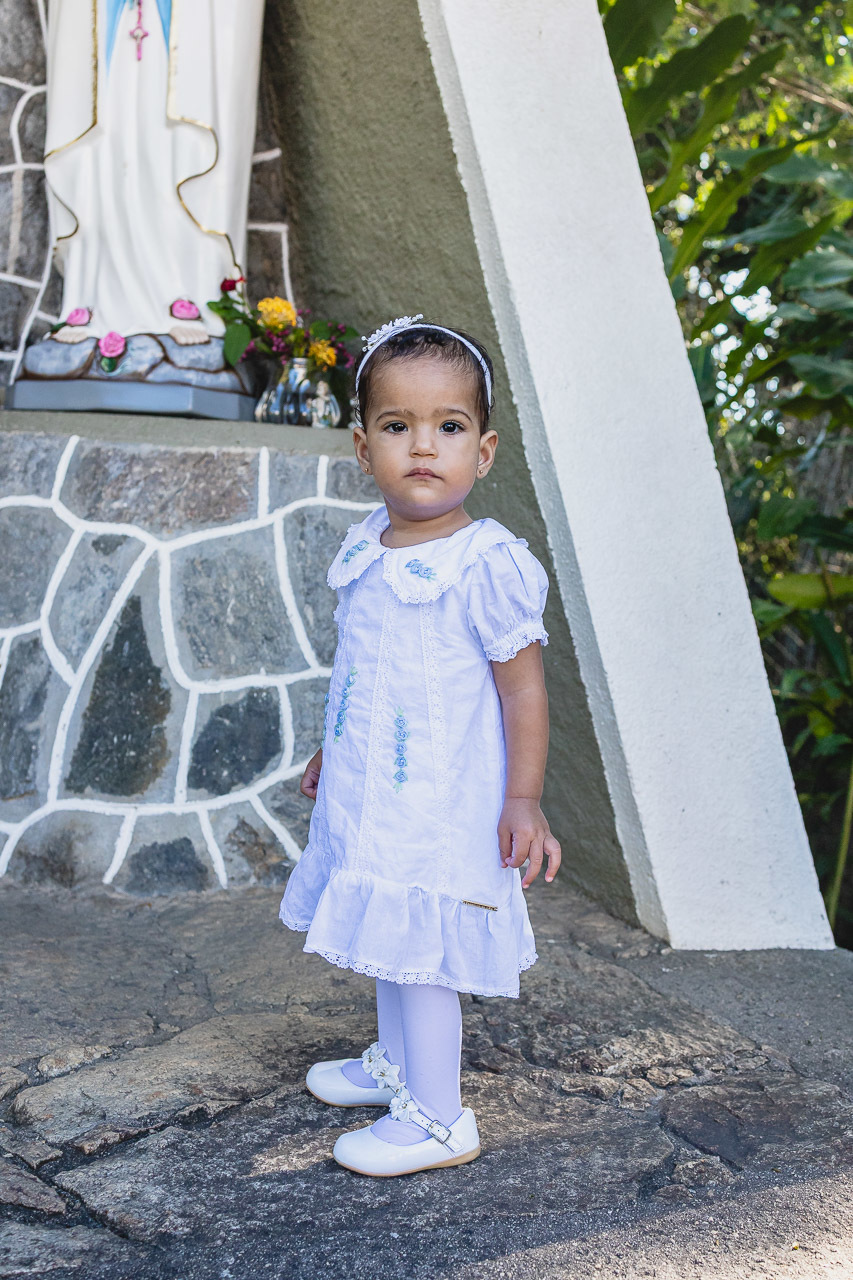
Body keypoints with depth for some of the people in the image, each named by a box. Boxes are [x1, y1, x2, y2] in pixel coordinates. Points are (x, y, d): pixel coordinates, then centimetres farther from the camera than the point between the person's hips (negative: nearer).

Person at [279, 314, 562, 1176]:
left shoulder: (489, 565, -18)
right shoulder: (365, 548, 4)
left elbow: (523, 690, -14)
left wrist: (523, 801, -15)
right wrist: (329, 755, 24)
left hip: (442, 810, -8)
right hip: (367, 798, 8)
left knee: (422, 952, 1)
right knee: (388, 939, 23)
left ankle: (437, 1117, 18)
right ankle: (395, 1063, 44)